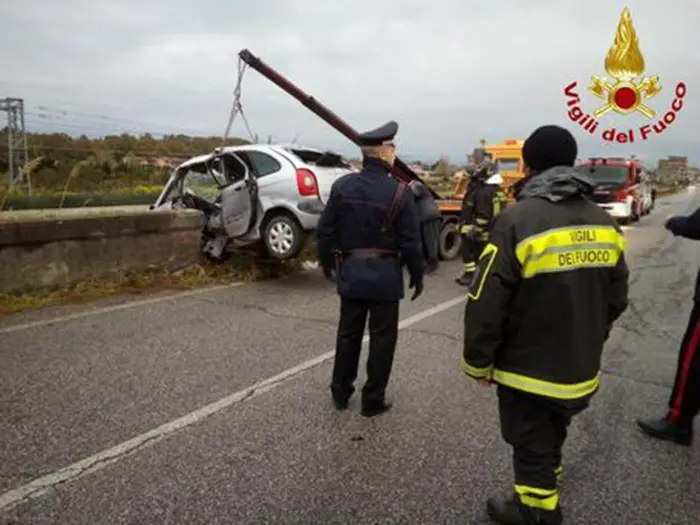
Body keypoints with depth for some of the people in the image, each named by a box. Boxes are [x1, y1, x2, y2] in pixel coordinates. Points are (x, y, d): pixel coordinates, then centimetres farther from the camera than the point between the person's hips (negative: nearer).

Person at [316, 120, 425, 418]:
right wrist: (417, 277, 1)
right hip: (385, 275, -4)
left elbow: (325, 231, 1)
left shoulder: (342, 186, -3)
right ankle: (373, 400, 17)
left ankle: (340, 393, 29)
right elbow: (411, 242, -12)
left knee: (348, 334, 17)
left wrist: (327, 263, 17)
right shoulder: (399, 192, -14)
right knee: (382, 338, 9)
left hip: (350, 272, 4)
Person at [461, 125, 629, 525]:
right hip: (581, 370, 7)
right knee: (551, 441, 26)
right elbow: (616, 300, 8)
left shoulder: (519, 219, -22)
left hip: (529, 371, -7)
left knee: (532, 448, 12)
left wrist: (479, 362, -8)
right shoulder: (605, 223, -1)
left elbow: (485, 304, -21)